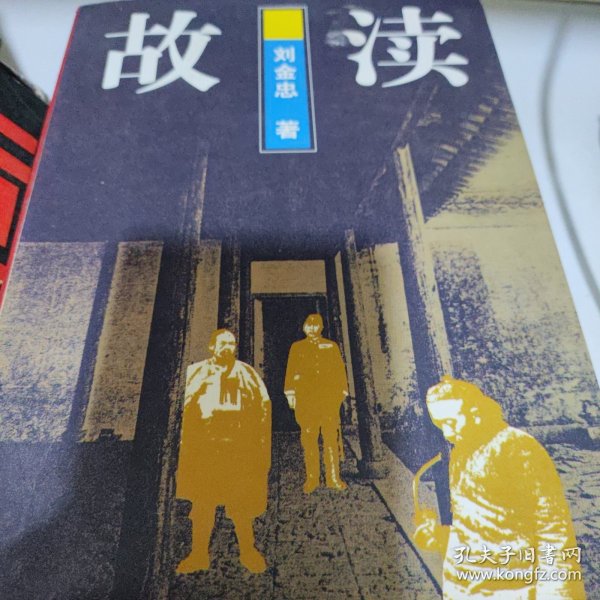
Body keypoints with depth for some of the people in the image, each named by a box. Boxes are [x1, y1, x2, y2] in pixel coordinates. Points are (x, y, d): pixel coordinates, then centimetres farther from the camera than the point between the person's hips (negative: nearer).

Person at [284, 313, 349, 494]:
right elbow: (291, 371, 10)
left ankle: (333, 478, 5)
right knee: (308, 438, -1)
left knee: (332, 436, -3)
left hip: (329, 397, 0)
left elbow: (340, 370, 12)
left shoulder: (331, 346, 16)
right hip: (305, 398, 0)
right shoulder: (296, 347, 16)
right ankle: (312, 478, 9)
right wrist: (290, 392, 1)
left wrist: (342, 391, 3)